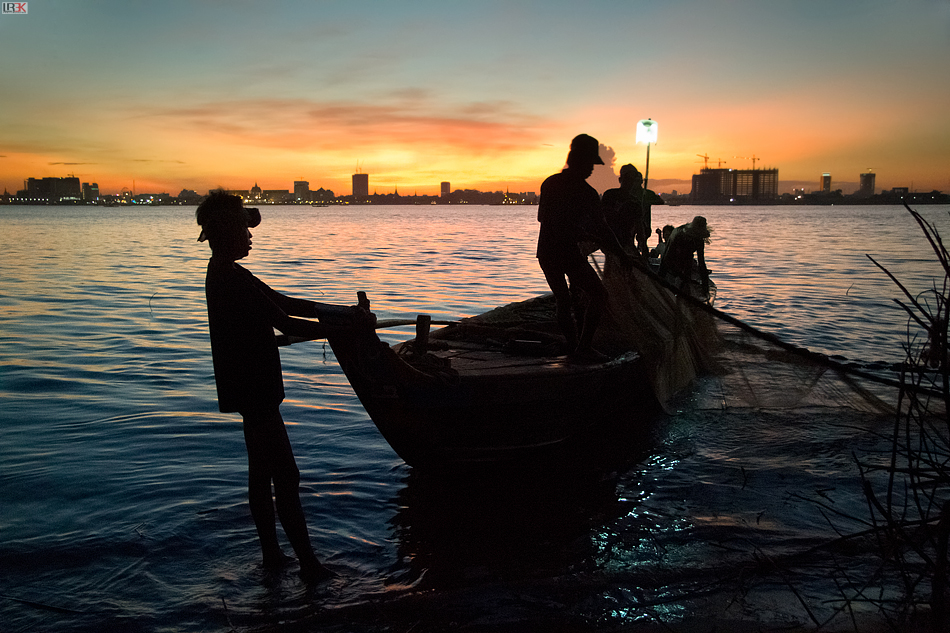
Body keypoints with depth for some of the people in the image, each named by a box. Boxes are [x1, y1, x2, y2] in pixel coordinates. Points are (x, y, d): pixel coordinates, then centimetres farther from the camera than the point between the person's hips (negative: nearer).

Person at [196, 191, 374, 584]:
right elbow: (286, 324, -24)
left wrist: (343, 312, 7)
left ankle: (271, 554, 29)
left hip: (250, 388, 11)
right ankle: (308, 564, 4)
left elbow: (283, 302, 12)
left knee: (262, 472, 17)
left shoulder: (225, 275, 12)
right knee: (286, 477, -4)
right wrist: (348, 326, -19)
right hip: (253, 391, -11)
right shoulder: (231, 279, -22)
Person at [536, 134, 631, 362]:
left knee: (562, 301, 18)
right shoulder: (585, 192, -10)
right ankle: (583, 347, 2)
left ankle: (574, 347, 22)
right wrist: (623, 255, 0)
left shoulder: (549, 183, 9)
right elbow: (602, 228, -10)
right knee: (598, 294, 7)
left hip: (545, 254, 7)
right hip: (568, 253, -6)